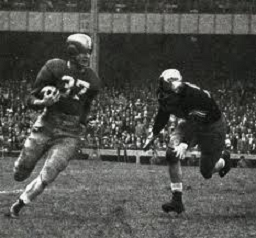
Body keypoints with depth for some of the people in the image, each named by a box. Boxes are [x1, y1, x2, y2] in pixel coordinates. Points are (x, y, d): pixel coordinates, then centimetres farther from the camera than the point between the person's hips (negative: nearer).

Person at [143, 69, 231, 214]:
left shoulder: (194, 95, -40)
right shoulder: (164, 95, -19)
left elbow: (195, 123, -43)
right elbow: (163, 113, 2)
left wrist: (185, 144, -54)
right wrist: (153, 135, 8)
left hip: (212, 126, -6)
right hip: (189, 121, 6)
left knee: (207, 172, 0)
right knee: (171, 155, -15)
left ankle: (224, 159, 37)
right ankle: (177, 200, -9)